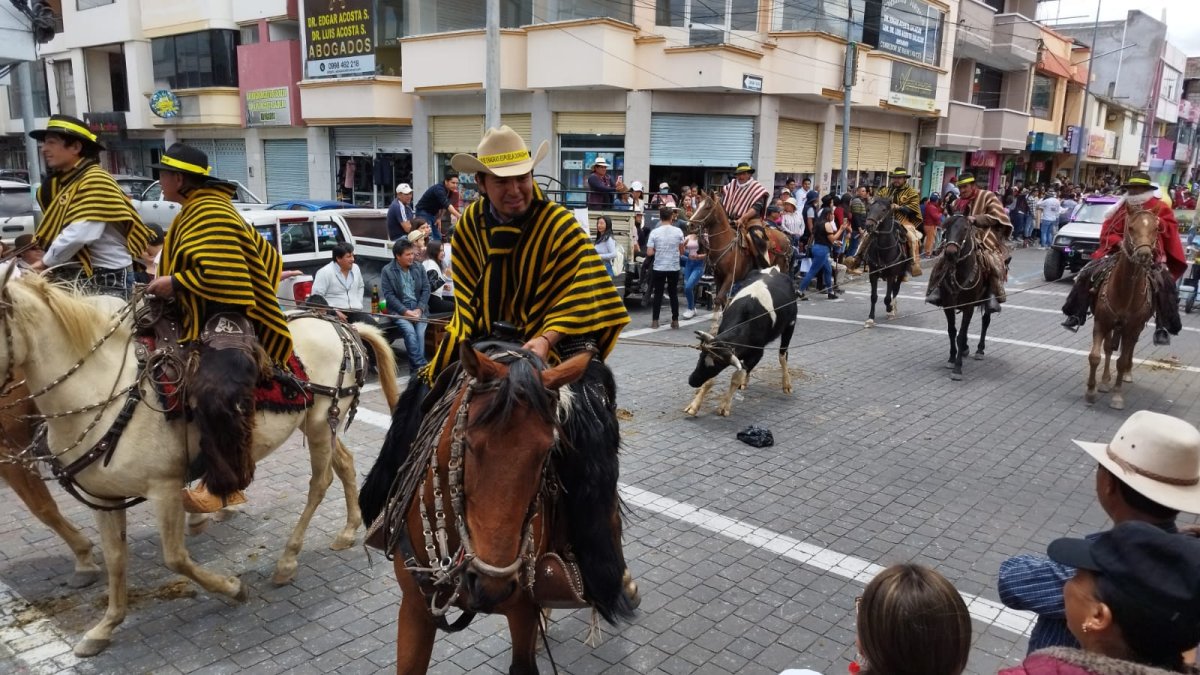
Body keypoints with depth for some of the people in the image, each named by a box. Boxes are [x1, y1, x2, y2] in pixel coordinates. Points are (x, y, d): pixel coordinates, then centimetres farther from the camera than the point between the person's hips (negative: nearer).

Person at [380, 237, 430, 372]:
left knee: (421, 332, -23)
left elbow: (426, 289, 7)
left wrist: (419, 309, -8)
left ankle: (416, 368, -23)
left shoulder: (419, 268, 10)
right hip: (399, 310, -3)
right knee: (409, 331, -29)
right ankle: (421, 365, -29)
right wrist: (406, 311, -16)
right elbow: (389, 295, -6)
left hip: (418, 309, 3)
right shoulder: (387, 271, -1)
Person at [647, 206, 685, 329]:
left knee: (658, 294, 6)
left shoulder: (654, 232, -8)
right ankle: (675, 320, 12)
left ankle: (655, 321, 7)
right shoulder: (678, 231, -3)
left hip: (659, 268, -1)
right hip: (674, 267, 1)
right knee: (673, 294, 10)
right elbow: (682, 251, 3)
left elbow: (649, 252, -9)